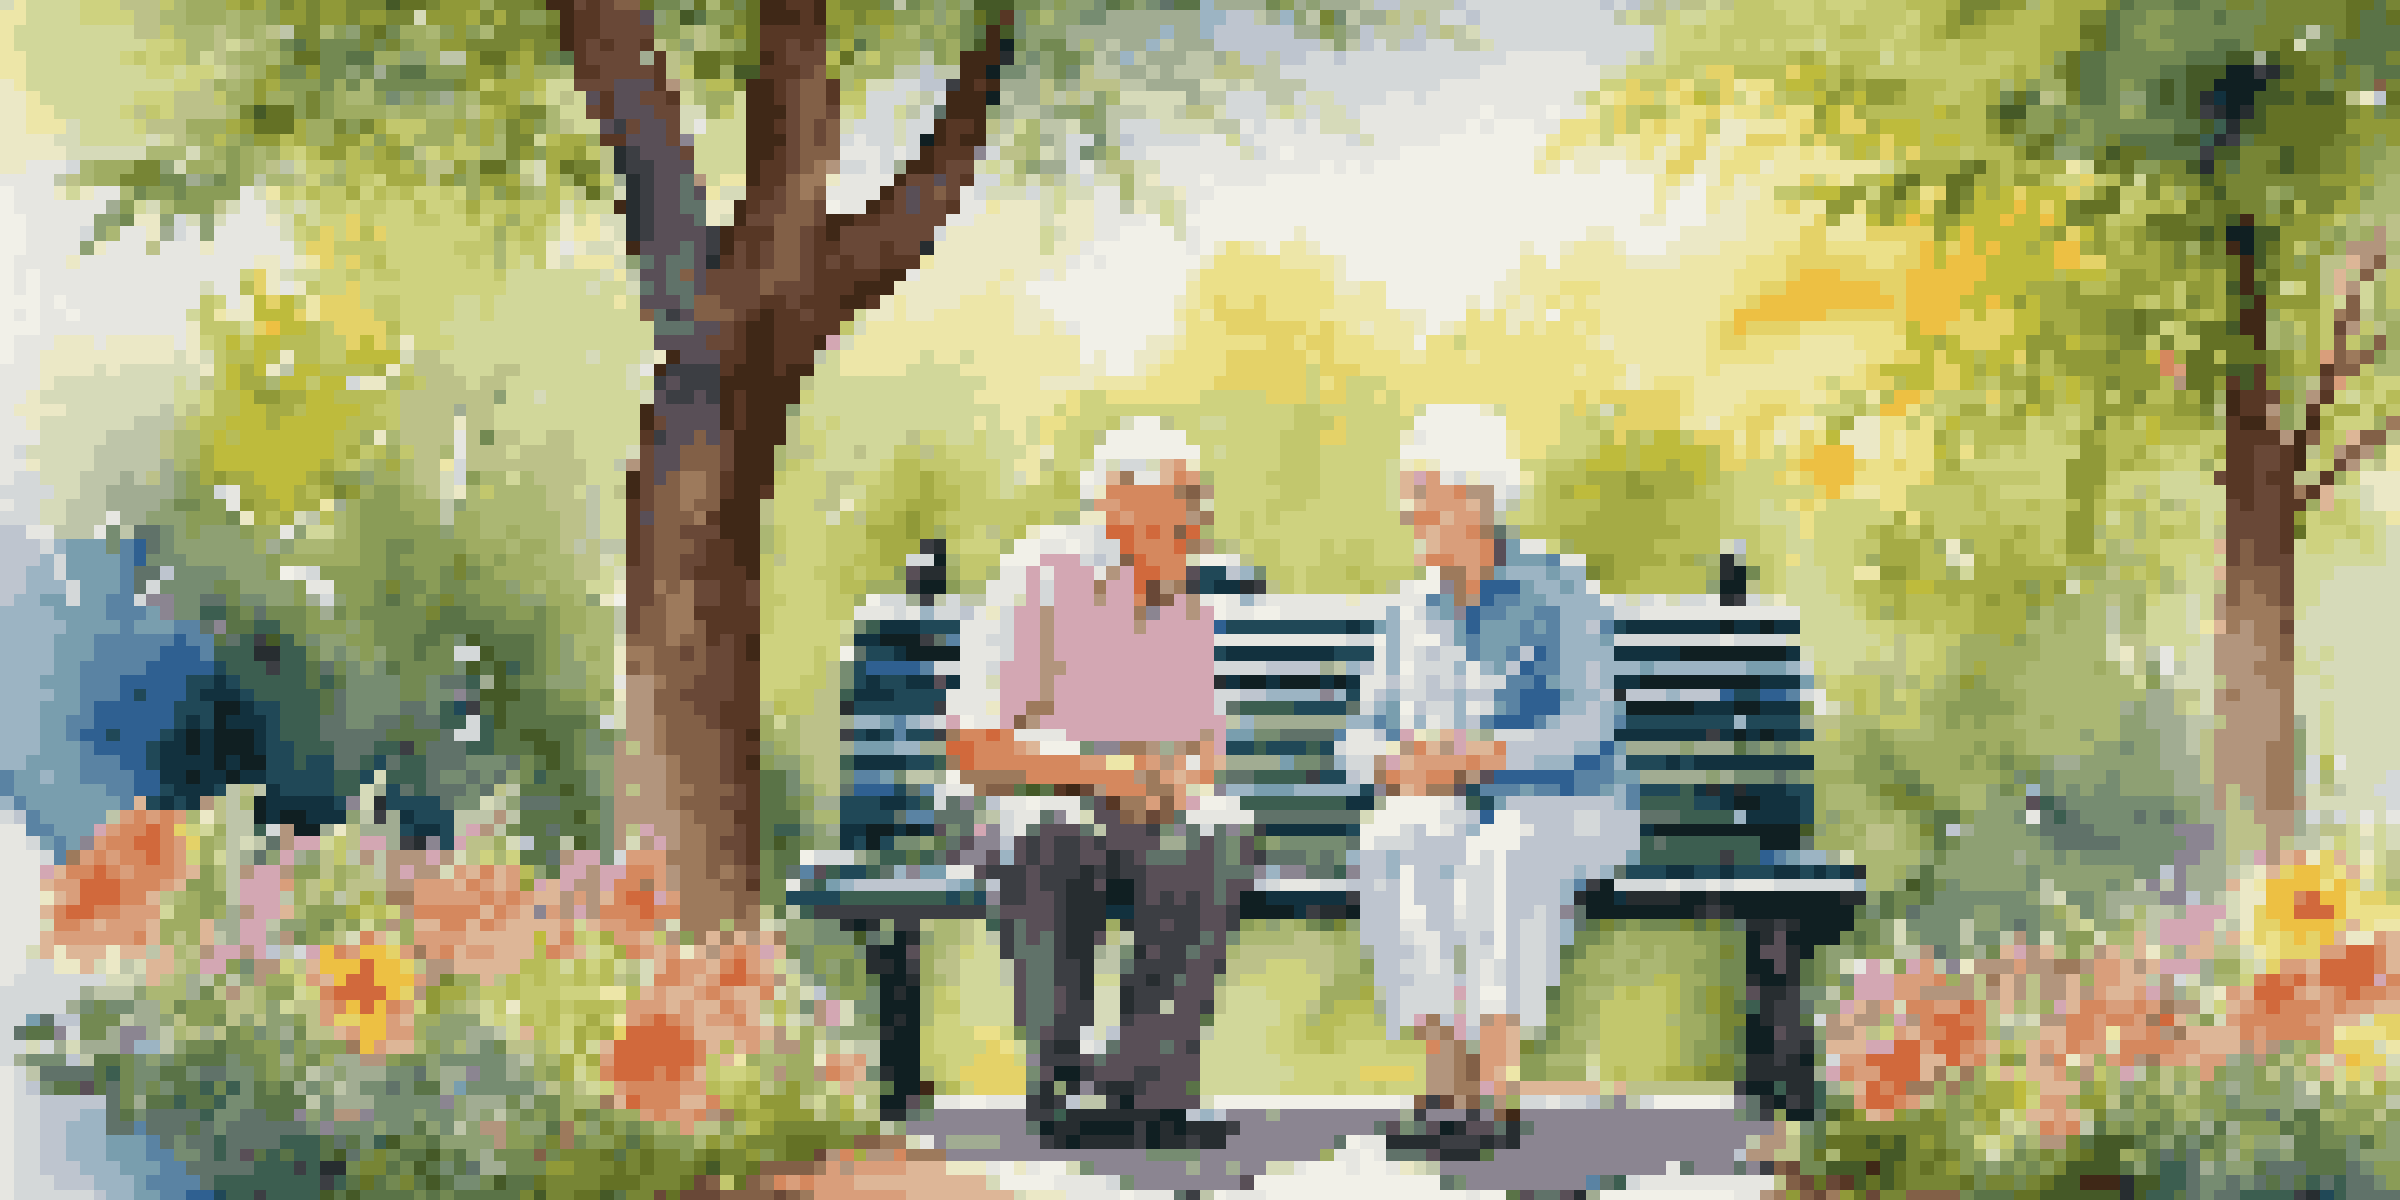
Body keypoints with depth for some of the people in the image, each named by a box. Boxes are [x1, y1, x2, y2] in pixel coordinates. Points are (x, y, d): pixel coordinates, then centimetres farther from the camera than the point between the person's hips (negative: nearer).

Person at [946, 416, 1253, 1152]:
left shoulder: (1187, 609, 11)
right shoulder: (1040, 580, -8)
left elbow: (1206, 741, 17)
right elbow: (971, 748, -13)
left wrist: (1181, 775, -9)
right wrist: (1098, 774, -23)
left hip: (1149, 809, 5)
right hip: (1039, 799, -5)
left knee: (1219, 843, -28)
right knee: (1057, 843, -39)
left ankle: (1143, 1085, -30)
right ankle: (1059, 1085, -26)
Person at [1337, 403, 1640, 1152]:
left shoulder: (1558, 595, -6)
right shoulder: (1415, 611, 10)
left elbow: (1588, 728, -18)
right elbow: (1363, 736, 10)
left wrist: (1483, 754, -33)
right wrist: (1393, 766, -15)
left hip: (1565, 813, -4)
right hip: (1451, 813, 5)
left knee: (1504, 859, -38)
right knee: (1391, 852, -30)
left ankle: (1496, 1088, -37)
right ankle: (1443, 1069, -30)